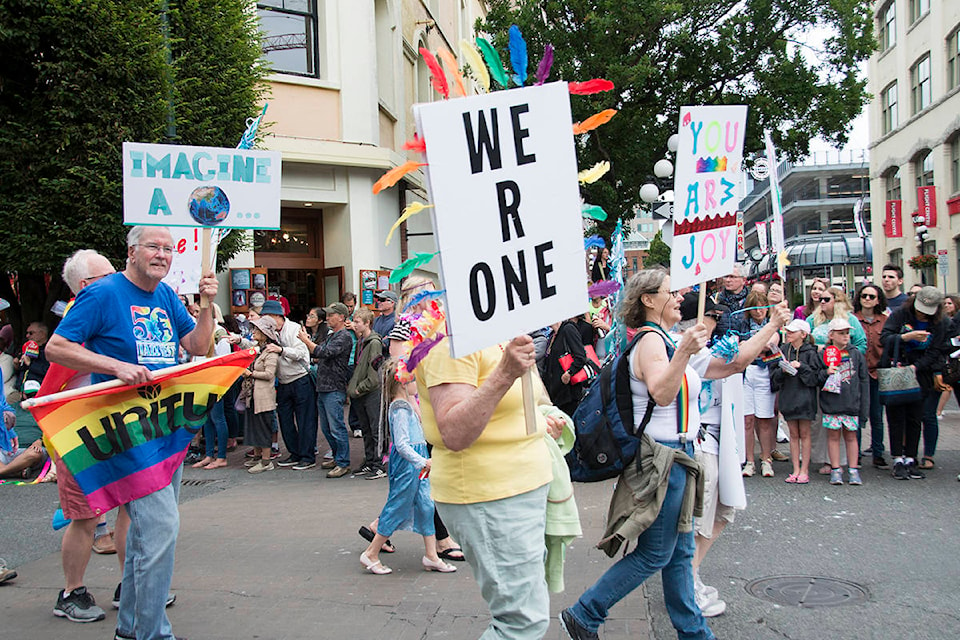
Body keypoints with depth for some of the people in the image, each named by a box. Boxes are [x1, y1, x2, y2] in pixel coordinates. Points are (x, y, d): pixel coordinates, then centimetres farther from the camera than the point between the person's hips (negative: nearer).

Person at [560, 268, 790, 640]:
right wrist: (684, 353, -44)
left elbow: (733, 364, 17)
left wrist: (773, 326, 18)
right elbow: (662, 394, -32)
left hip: (675, 455, 10)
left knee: (679, 550, 16)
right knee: (654, 554, -2)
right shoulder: (651, 341, -15)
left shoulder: (667, 341, 15)